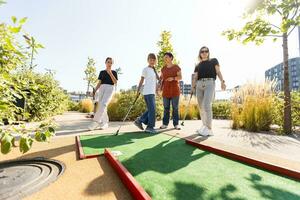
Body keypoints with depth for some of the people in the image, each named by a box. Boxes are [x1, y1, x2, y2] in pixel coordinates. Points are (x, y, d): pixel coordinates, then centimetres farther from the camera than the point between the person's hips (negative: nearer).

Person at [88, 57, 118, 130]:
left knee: (103, 104, -22)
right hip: (102, 89, 4)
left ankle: (96, 122, -24)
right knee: (101, 105, -2)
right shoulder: (102, 72, 18)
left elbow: (115, 82, -4)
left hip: (110, 89, -4)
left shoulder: (114, 72, 10)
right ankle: (105, 123, 7)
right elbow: (99, 83, 14)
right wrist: (94, 91, 2)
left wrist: (110, 73, -11)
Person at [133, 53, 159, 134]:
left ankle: (139, 121, 19)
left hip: (152, 92, 8)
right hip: (148, 92, -8)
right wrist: (138, 91, -10)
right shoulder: (145, 69, -3)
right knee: (152, 109, -9)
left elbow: (158, 79, 19)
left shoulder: (154, 70, 19)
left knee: (151, 109, 10)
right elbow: (141, 81, -6)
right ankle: (150, 127, 0)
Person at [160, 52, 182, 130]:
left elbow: (180, 77, -3)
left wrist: (173, 78, -21)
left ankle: (176, 124, 7)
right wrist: (160, 87, 2)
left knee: (175, 108, 0)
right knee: (166, 108, 3)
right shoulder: (163, 68, 15)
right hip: (165, 91, 3)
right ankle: (165, 123, 9)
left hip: (175, 90, -3)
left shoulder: (176, 67, 4)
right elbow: (161, 78, 14)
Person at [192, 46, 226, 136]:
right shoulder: (198, 66, 22)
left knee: (207, 105, -20)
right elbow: (195, 77, 14)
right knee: (201, 107, 1)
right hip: (199, 85, 4)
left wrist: (222, 81, -14)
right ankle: (205, 127, 11)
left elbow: (218, 72, 5)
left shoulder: (213, 61, 16)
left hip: (210, 84, -4)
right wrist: (193, 87, -3)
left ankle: (208, 129, -16)